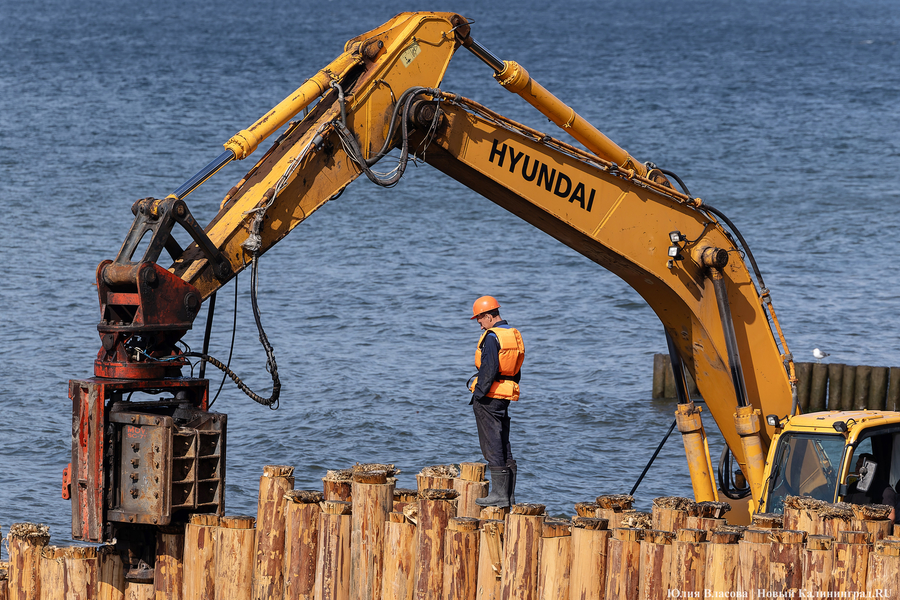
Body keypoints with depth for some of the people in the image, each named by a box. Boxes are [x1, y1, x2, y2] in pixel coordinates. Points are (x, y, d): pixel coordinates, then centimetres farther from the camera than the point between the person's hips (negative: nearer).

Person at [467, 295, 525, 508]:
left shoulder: (491, 337, -15)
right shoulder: (514, 335, 13)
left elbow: (488, 369, -21)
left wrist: (479, 394, -16)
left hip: (489, 396, -9)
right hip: (506, 395, 9)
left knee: (492, 445, -5)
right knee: (503, 444, 13)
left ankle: (499, 494, -5)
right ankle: (509, 494, 14)